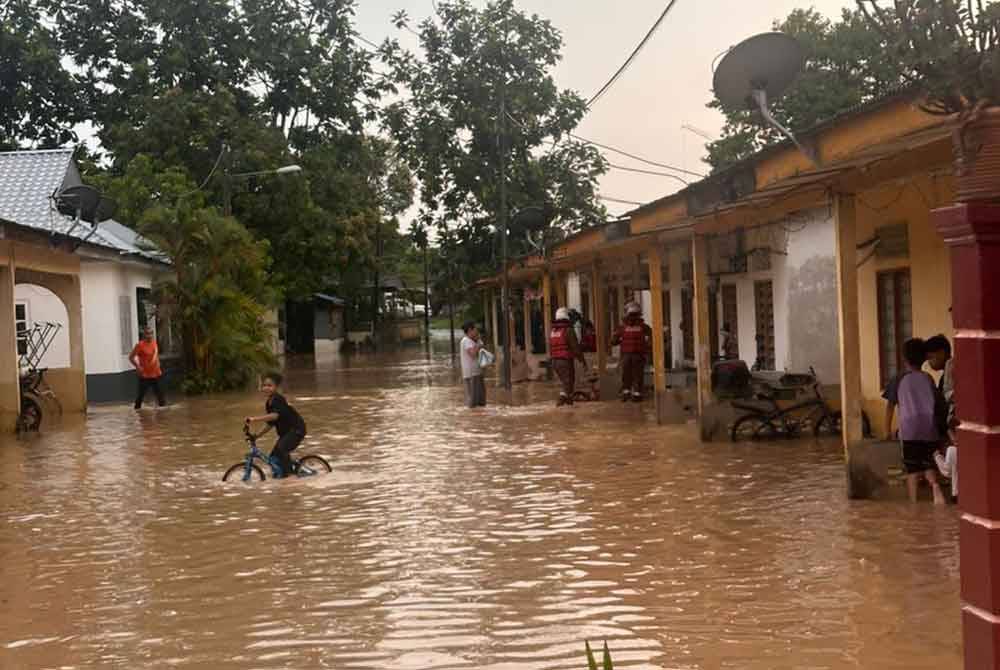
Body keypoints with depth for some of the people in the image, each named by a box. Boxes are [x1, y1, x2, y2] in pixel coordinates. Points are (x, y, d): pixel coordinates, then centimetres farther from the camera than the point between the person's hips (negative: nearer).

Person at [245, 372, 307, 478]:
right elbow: (271, 424, 14)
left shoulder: (279, 400, -21)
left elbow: (275, 415, -39)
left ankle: (287, 473, -18)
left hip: (296, 429, -10)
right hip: (285, 431, 10)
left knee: (281, 448, -28)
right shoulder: (268, 403, 7)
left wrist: (255, 419, -45)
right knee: (274, 456, 9)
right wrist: (257, 436, 9)